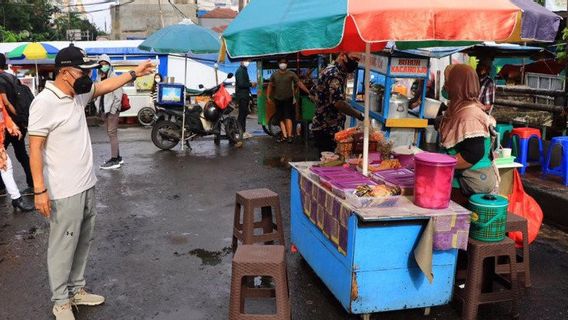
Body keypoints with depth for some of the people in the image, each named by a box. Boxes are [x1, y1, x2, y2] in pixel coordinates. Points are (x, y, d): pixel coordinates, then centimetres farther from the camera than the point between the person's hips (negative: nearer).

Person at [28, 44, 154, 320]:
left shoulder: (78, 94, 5)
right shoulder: (45, 103, -19)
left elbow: (103, 87, 24)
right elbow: (35, 148, -19)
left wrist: (134, 73, 19)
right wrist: (39, 190, -21)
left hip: (86, 186, 8)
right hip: (64, 193, -8)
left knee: (83, 243, 18)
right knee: (63, 248, 6)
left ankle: (76, 290, 34)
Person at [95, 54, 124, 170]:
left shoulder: (114, 77, -9)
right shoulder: (99, 78, 11)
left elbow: (118, 95, -14)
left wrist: (113, 110, -15)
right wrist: (98, 108, 10)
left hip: (112, 110, -7)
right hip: (104, 110, 8)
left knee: (112, 133, -8)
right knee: (111, 133, 12)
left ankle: (114, 160, -6)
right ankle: (118, 157, 21)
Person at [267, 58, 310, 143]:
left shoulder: (291, 74, -5)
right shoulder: (274, 74, 4)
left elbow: (299, 83, -9)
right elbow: (270, 86, 12)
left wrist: (308, 92, -16)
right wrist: (268, 97, 6)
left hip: (288, 99, -3)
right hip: (278, 100, 3)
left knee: (288, 117, -11)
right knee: (281, 118, 3)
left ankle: (290, 136, -9)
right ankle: (284, 136, 7)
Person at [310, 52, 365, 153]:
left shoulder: (329, 70, 14)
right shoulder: (335, 74, -18)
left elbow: (313, 94, 21)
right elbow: (338, 103, -29)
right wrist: (359, 115, -23)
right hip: (326, 130, -10)